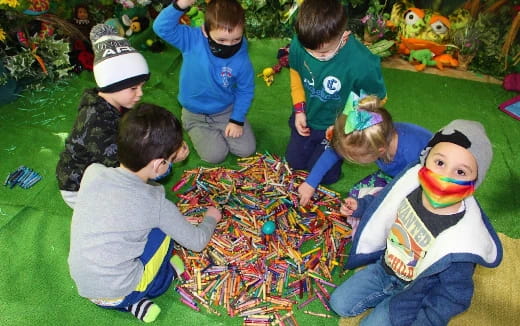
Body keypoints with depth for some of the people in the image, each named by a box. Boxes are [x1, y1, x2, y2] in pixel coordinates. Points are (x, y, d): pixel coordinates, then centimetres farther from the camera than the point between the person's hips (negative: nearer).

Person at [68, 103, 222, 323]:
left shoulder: (92, 172, -14)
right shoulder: (156, 204, -22)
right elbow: (197, 242, -7)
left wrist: (168, 158, 4)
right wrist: (211, 218, 13)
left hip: (82, 286, 5)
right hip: (118, 294, -5)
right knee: (167, 225, 3)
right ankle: (134, 297, 15)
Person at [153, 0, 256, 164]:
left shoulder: (242, 60, -20)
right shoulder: (192, 39, -22)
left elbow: (245, 91, -5)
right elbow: (161, 28, -34)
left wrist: (237, 120, -10)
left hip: (227, 111, 2)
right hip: (196, 115, -1)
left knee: (247, 149, 0)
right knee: (215, 155, -10)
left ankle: (217, 131, 27)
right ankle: (196, 131, 22)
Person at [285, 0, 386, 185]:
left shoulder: (363, 64, -36)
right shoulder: (298, 45, -25)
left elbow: (378, 99, -15)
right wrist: (299, 110, -5)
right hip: (307, 118, 4)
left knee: (322, 175, 4)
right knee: (294, 162, 17)